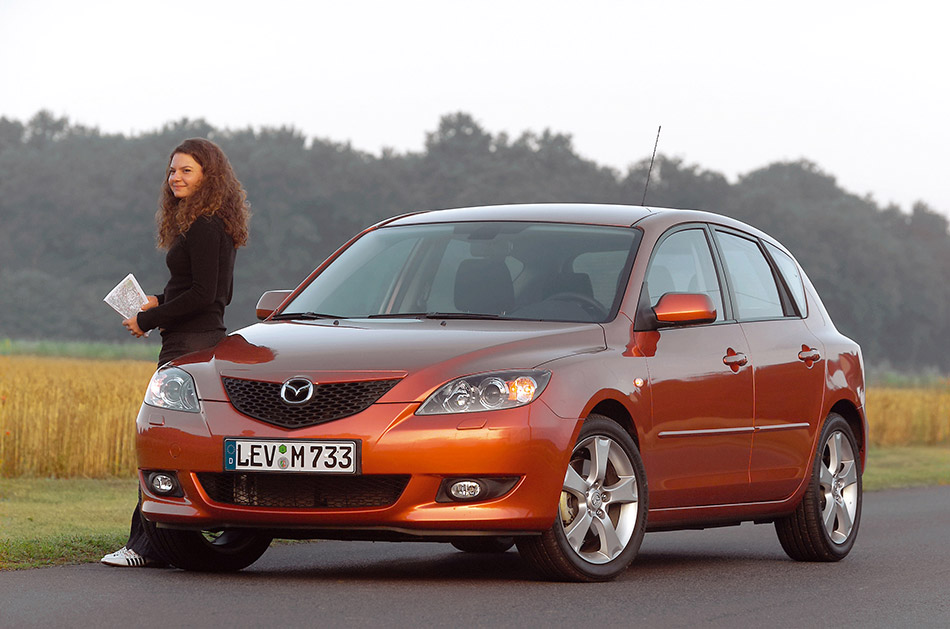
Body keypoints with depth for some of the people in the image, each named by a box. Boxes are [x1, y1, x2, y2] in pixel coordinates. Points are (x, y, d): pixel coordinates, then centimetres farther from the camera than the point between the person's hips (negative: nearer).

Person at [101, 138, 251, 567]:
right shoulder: (215, 226, 17)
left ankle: (148, 546, -10)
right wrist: (160, 302, 14)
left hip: (190, 345, -10)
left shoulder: (204, 226, -13)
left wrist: (148, 320, -11)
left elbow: (204, 294, -19)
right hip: (205, 339, 10)